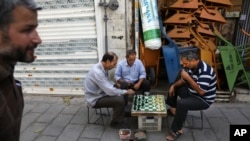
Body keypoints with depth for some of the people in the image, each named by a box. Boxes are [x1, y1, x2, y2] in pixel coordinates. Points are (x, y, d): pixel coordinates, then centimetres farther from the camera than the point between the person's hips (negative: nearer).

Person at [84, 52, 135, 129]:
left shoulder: (103, 68, -2)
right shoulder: (97, 72, -31)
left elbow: (107, 81, 16)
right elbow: (110, 91, -31)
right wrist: (126, 91, -19)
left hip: (100, 94, 9)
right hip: (95, 99, -9)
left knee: (122, 95, 6)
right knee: (120, 100, -22)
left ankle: (122, 115, 24)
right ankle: (116, 123, 1)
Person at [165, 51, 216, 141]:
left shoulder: (205, 71, -30)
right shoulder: (191, 67, -3)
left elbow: (201, 91, -34)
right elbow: (183, 80, 10)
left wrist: (188, 77, -32)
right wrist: (174, 85, -7)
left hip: (204, 100, -9)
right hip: (192, 92, 9)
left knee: (181, 104, -32)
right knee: (173, 88, 16)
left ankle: (177, 130, -15)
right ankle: (173, 109, 25)